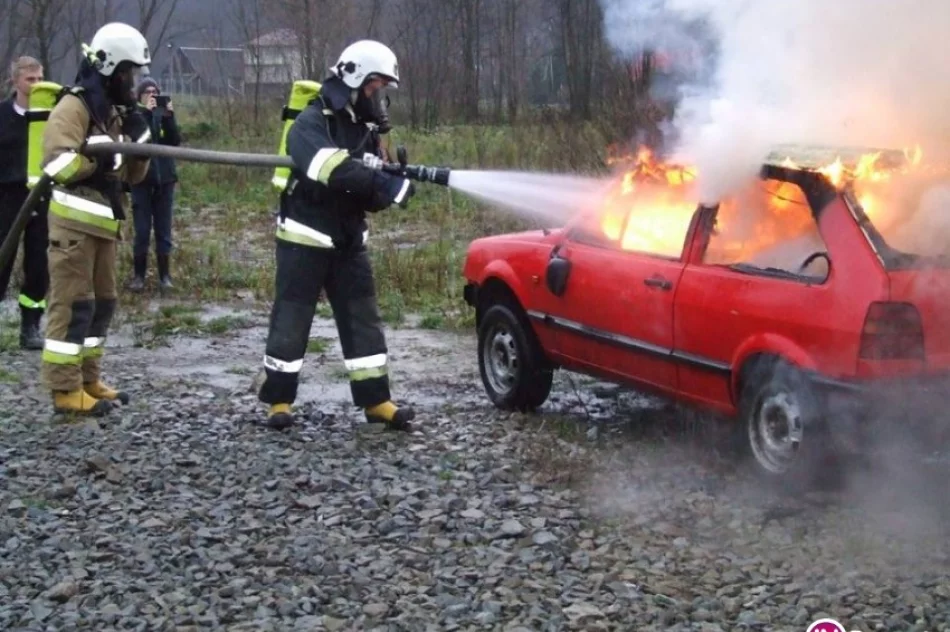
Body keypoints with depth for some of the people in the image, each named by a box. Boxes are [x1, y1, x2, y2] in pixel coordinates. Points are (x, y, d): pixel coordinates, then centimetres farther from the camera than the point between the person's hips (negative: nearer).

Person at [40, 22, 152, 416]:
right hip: (74, 222, -9)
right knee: (72, 304, -8)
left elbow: (133, 175, 17)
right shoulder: (74, 108, -11)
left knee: (101, 303, 13)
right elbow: (56, 165, -22)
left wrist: (138, 139, 2)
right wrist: (98, 152, -25)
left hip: (102, 224, 9)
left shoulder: (116, 112, 16)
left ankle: (87, 381, 21)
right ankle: (65, 391, -6)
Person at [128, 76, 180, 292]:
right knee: (142, 230, -2)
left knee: (163, 229, 5)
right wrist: (146, 112, -23)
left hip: (164, 178, 2)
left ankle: (164, 275, 10)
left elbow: (175, 142, -5)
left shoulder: (163, 114, 7)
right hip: (141, 179, -2)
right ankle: (139, 275, 5)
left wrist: (169, 116, -16)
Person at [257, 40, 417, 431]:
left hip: (348, 241, 7)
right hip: (305, 238, -7)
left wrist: (393, 184, -15)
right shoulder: (312, 123, -14)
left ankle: (376, 401, 7)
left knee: (363, 318, 4)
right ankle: (278, 400, 8)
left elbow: (368, 192, 7)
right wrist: (386, 184, -38)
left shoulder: (366, 128, 10)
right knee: (292, 319, -2)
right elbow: (335, 171, -34)